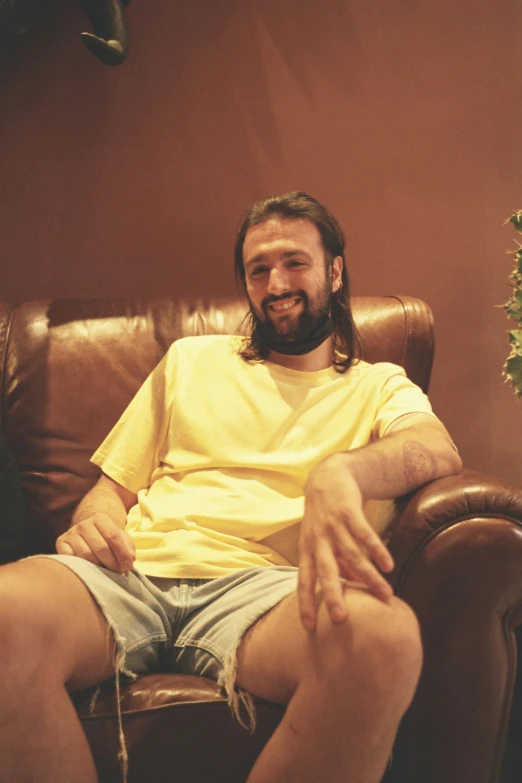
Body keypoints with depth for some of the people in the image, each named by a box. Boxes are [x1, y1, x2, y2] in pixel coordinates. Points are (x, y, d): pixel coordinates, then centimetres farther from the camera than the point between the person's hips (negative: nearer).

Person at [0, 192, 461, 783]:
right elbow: (115, 486, 26)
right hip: (138, 570, 1)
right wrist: (92, 523, 0)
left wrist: (340, 471, -28)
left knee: (385, 635, -37)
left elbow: (439, 451, -4)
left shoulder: (378, 385, 19)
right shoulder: (190, 359, 27)